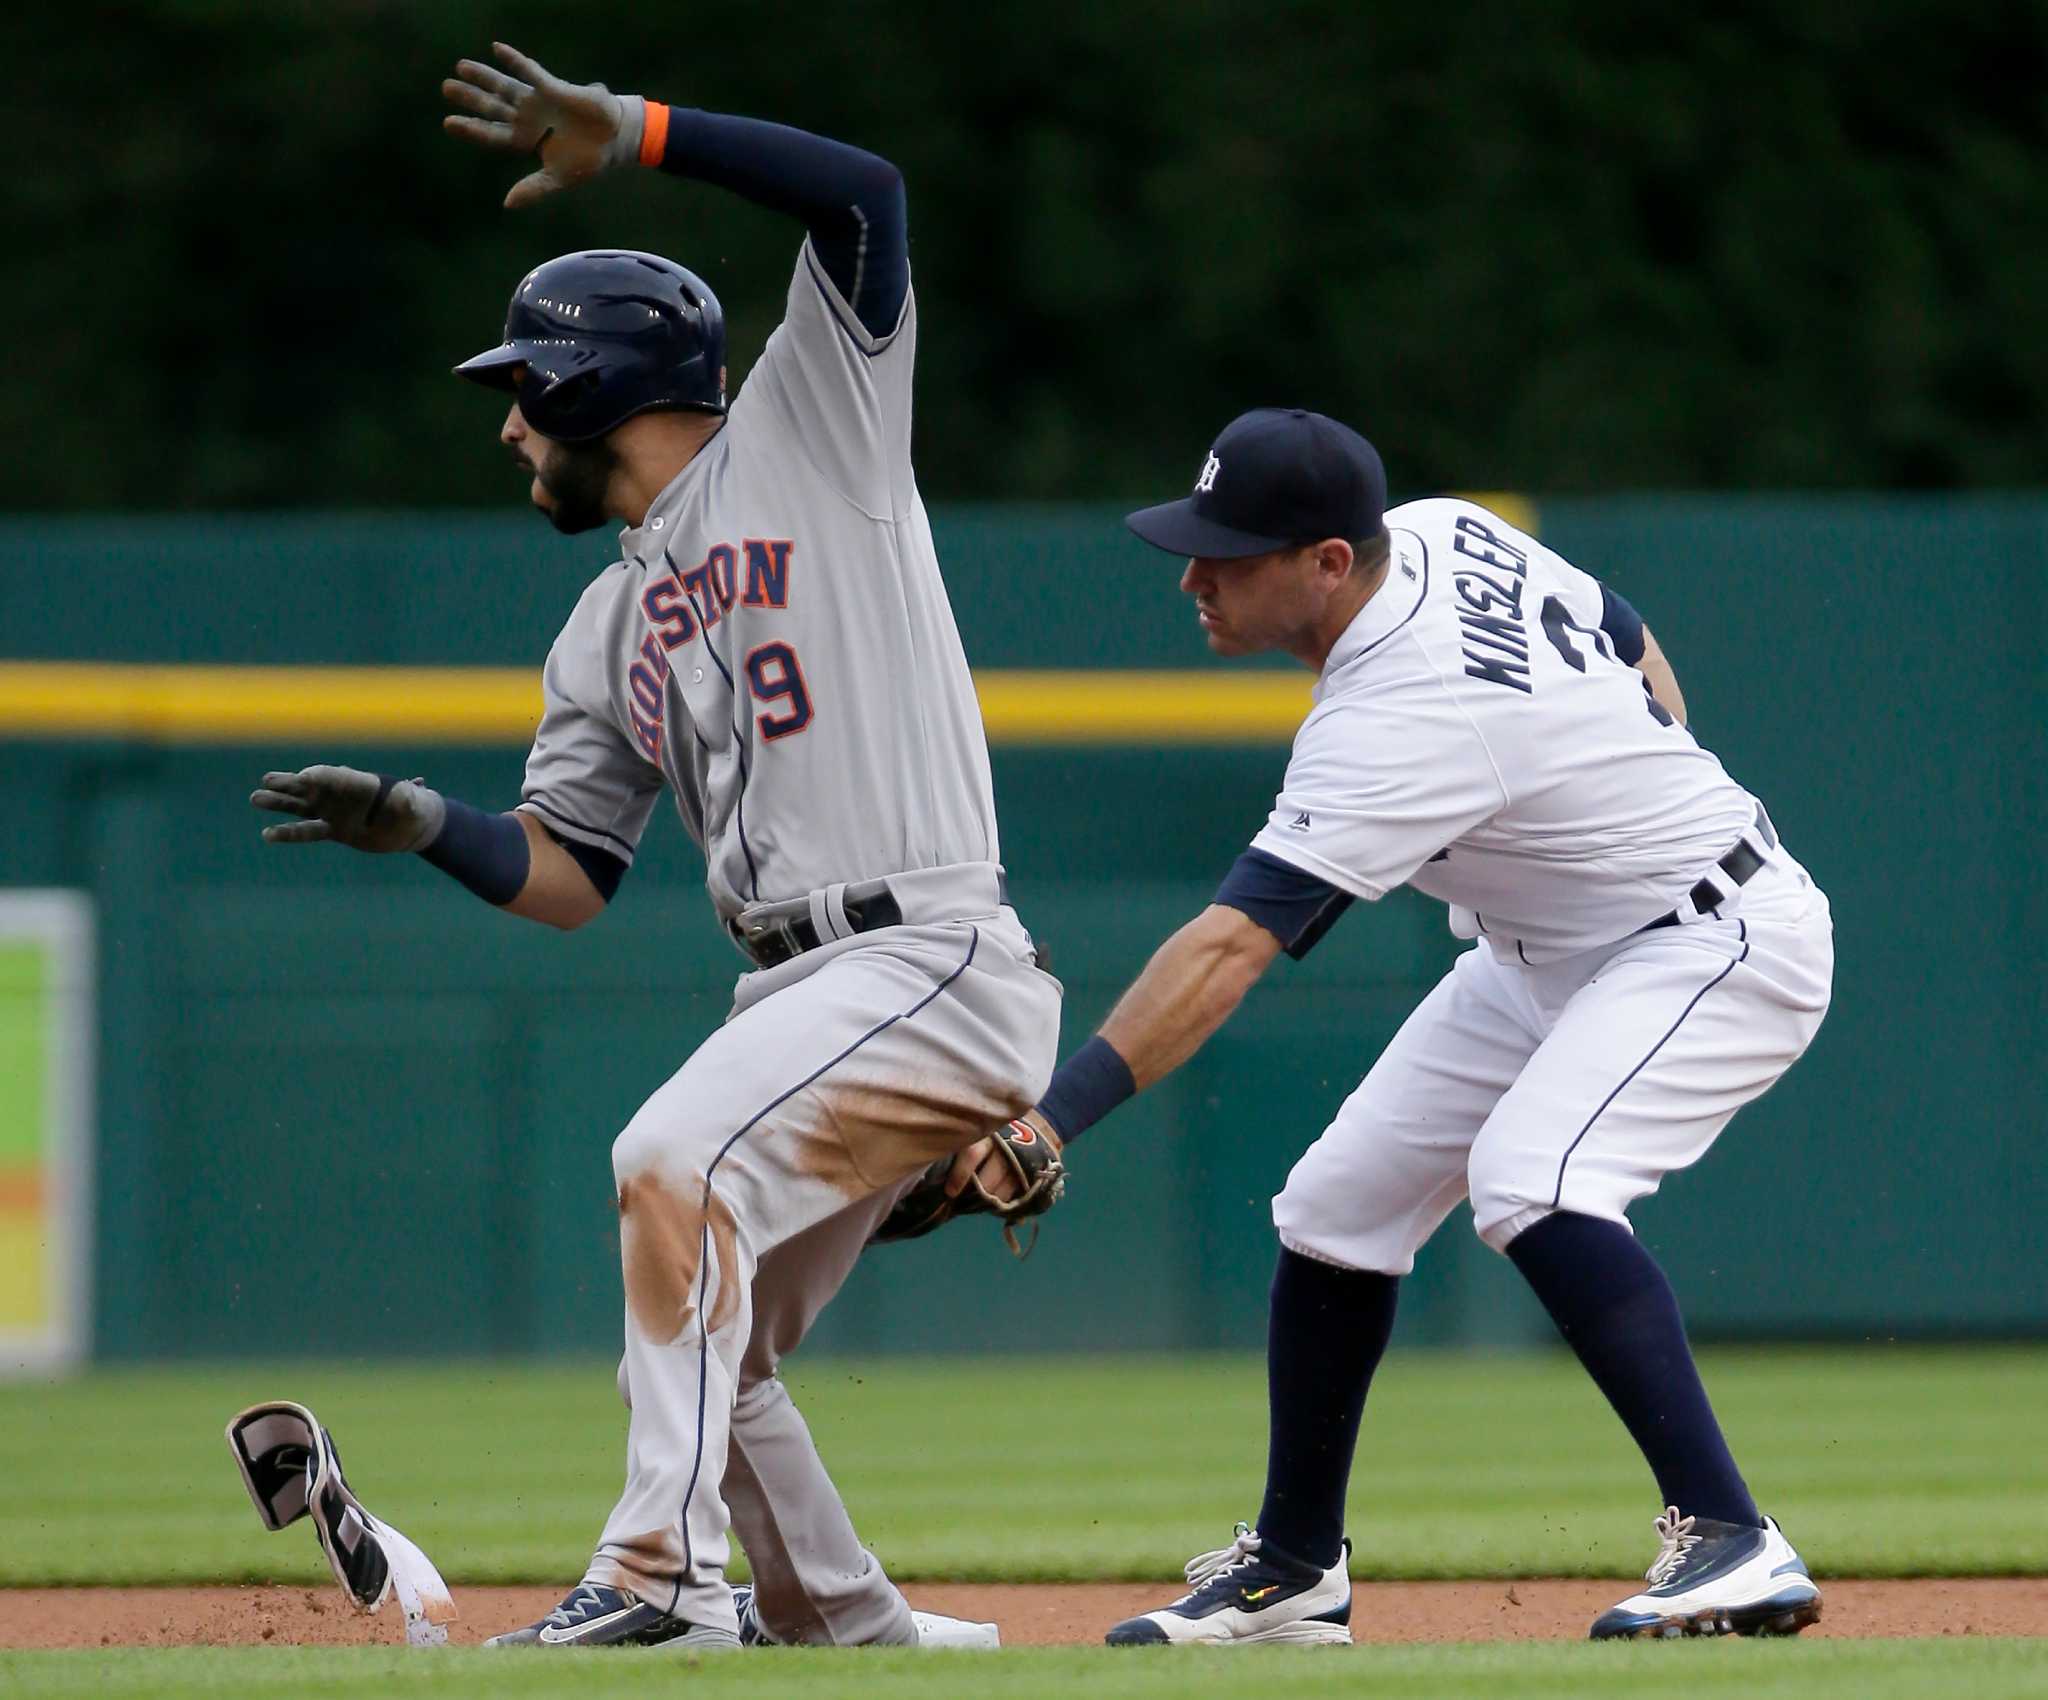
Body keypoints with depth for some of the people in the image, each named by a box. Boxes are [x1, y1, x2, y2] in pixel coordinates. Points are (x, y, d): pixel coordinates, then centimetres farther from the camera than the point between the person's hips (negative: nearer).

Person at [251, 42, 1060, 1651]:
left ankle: (662, 1574, -30)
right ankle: (845, 1624, 28)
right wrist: (425, 823, 0)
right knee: (705, 1350, 11)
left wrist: (631, 131, -14)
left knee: (677, 1158, -27)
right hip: (801, 995, 9)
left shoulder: (806, 434, 2)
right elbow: (567, 875, 19)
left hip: (938, 967, -9)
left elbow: (863, 193, -11)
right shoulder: (608, 630, 21)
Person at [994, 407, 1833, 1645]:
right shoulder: (1441, 533, -9)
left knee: (1528, 1176, -33)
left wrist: (1056, 1113, -46)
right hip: (1541, 955, 10)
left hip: (1722, 942, -10)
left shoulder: (1398, 723, -34)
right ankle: (1294, 1576, 20)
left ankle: (1732, 1544, -33)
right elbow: (1636, 648, 7)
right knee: (1338, 1204, 6)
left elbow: (1227, 951, -40)